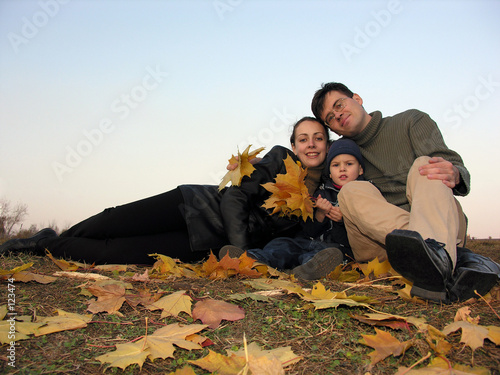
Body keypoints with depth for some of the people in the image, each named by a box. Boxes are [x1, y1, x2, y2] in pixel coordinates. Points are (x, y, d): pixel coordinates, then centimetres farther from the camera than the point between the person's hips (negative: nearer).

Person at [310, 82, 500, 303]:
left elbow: (452, 166, -2)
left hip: (446, 226, -1)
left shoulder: (411, 121, 12)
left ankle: (438, 251, -57)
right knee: (352, 192, -23)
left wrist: (454, 175, -26)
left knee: (423, 166, -24)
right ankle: (458, 260, -40)